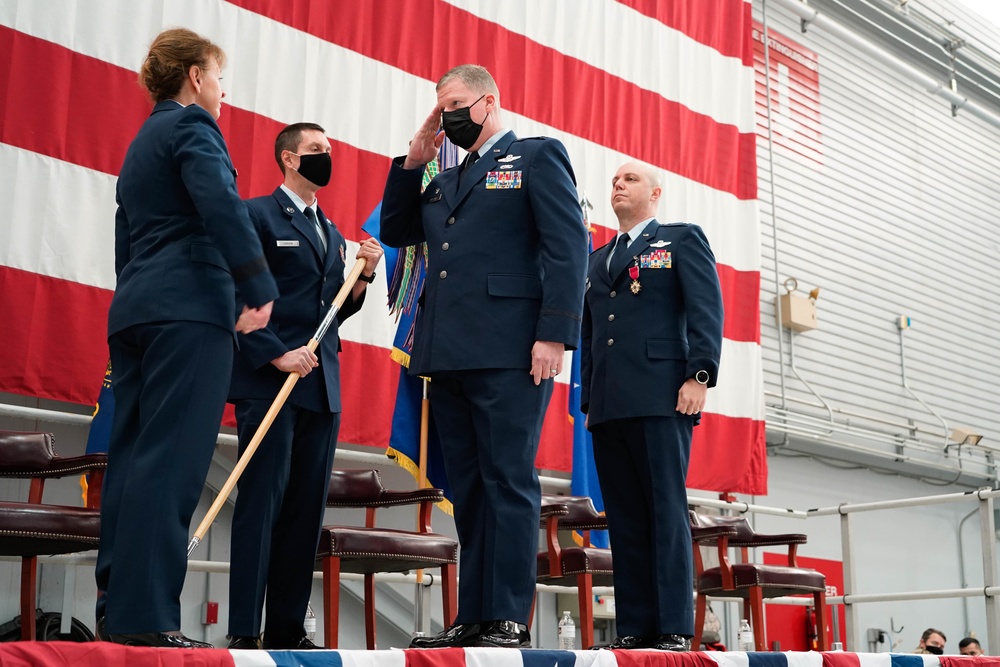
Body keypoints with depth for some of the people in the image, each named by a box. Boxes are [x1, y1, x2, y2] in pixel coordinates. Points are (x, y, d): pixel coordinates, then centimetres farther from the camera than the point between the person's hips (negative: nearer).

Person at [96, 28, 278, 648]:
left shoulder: (141, 143, 26)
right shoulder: (192, 125, -1)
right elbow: (221, 203, -17)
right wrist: (260, 286, -17)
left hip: (134, 310, 9)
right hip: (189, 307, -9)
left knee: (131, 455, 6)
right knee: (171, 460, -13)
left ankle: (116, 608, 7)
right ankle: (146, 617, -16)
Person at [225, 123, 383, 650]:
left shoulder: (332, 233, 23)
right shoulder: (257, 214, 1)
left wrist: (364, 275, 4)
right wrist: (276, 355, -16)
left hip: (321, 384, 7)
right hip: (268, 380, -7)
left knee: (307, 508, 3)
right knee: (262, 500, -9)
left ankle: (287, 629, 6)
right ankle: (244, 631, -7)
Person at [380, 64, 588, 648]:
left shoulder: (537, 156, 5)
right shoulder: (446, 181, 26)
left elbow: (569, 246, -5)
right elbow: (395, 232, 25)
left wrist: (554, 335, -16)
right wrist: (414, 161, 17)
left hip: (509, 354, -7)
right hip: (449, 357, 7)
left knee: (509, 484, -7)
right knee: (469, 491, 7)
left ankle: (509, 622, -5)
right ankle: (473, 620, 10)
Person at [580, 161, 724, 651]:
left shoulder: (682, 239, 11)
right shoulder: (597, 259, 26)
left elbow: (706, 310, -1)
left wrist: (699, 376, -13)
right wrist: (589, 399, 14)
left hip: (660, 397, -5)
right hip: (608, 405, 5)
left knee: (666, 512, -8)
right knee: (624, 519, 1)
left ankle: (674, 630, -9)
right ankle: (633, 629, 1)